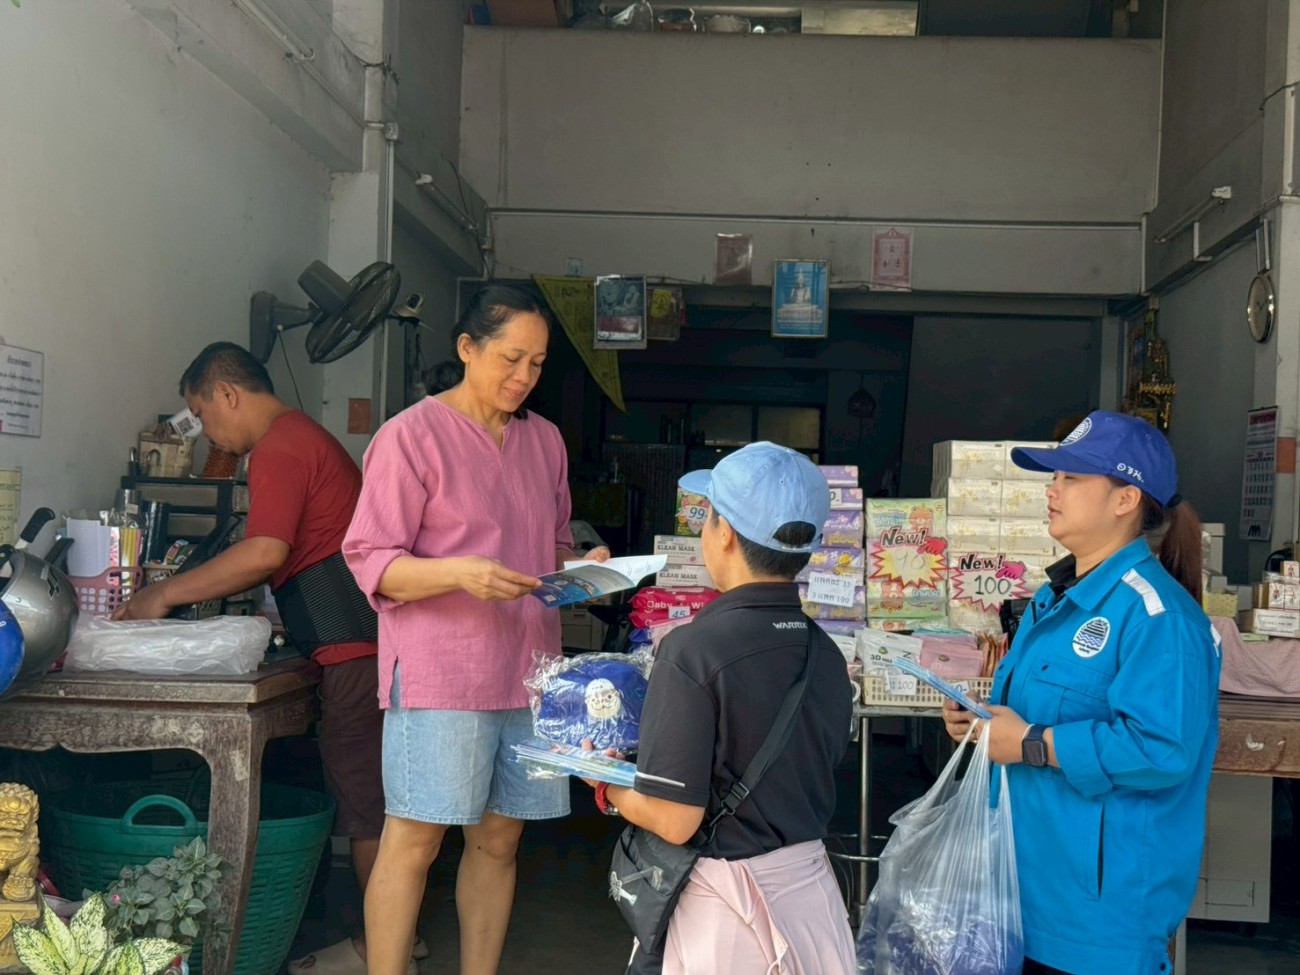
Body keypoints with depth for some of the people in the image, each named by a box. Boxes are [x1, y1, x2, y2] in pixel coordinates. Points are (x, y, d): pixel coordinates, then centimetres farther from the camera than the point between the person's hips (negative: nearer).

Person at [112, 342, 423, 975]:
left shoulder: (279, 448, -10)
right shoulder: (304, 435, 23)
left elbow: (264, 554, -21)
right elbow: (287, 557, 24)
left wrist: (166, 594, -12)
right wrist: (198, 594, 18)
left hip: (357, 650, -10)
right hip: (367, 643, 10)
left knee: (364, 803, -2)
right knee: (374, 796, 15)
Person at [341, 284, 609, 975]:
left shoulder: (544, 440, 14)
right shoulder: (413, 435, -5)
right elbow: (370, 561, -7)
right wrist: (460, 573, -22)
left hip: (527, 671, 6)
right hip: (440, 675, -6)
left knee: (499, 839, 10)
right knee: (414, 840, -3)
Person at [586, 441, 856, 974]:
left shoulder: (694, 650, -21)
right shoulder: (826, 656, -1)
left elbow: (673, 820, -20)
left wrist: (604, 785, -1)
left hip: (721, 907, -6)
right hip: (811, 894, 6)